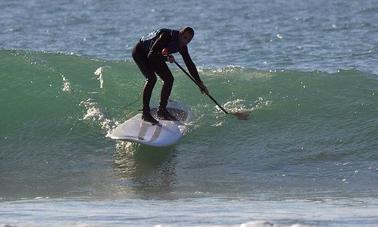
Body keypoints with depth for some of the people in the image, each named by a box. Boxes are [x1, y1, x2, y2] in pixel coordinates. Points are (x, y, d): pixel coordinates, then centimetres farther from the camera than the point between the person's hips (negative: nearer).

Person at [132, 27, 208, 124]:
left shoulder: (182, 46, -12)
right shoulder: (166, 36, -34)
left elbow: (190, 64, -4)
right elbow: (151, 55, -36)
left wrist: (200, 83, -5)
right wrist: (166, 57, -52)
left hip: (154, 55, 8)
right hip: (140, 52, -8)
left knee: (169, 79, -2)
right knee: (151, 78, -26)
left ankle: (162, 110, 9)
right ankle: (145, 113, -24)